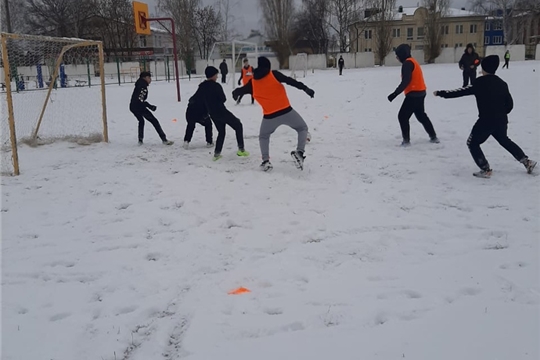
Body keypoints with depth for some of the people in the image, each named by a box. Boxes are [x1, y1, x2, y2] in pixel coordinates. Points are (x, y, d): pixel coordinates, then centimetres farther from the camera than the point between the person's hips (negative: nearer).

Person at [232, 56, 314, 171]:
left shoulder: (252, 82, 8)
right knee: (303, 128, 18)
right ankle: (299, 152, -3)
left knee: (263, 136, 27)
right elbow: (289, 81, -11)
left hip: (269, 116, 2)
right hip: (286, 111, -2)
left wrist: (235, 93, 44)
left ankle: (265, 161, 12)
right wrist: (305, 88, -13)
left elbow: (240, 90, 20)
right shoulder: (274, 74, 1)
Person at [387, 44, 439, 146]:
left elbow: (406, 81, -26)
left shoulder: (407, 63, -16)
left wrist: (395, 93, -30)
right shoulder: (412, 61, 15)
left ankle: (406, 140, -4)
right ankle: (433, 137, 29)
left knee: (402, 116, -5)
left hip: (414, 94, -10)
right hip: (420, 92, 10)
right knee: (421, 115, 22)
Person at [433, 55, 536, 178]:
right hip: (501, 120, 7)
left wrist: (441, 93, -6)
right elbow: (510, 104, 10)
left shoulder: (479, 84, -11)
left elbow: (461, 92, -11)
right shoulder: (502, 83, 7)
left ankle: (486, 169, 3)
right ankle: (527, 162, 35)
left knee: (472, 143, 10)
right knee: (504, 140, 31)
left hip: (486, 120, -7)